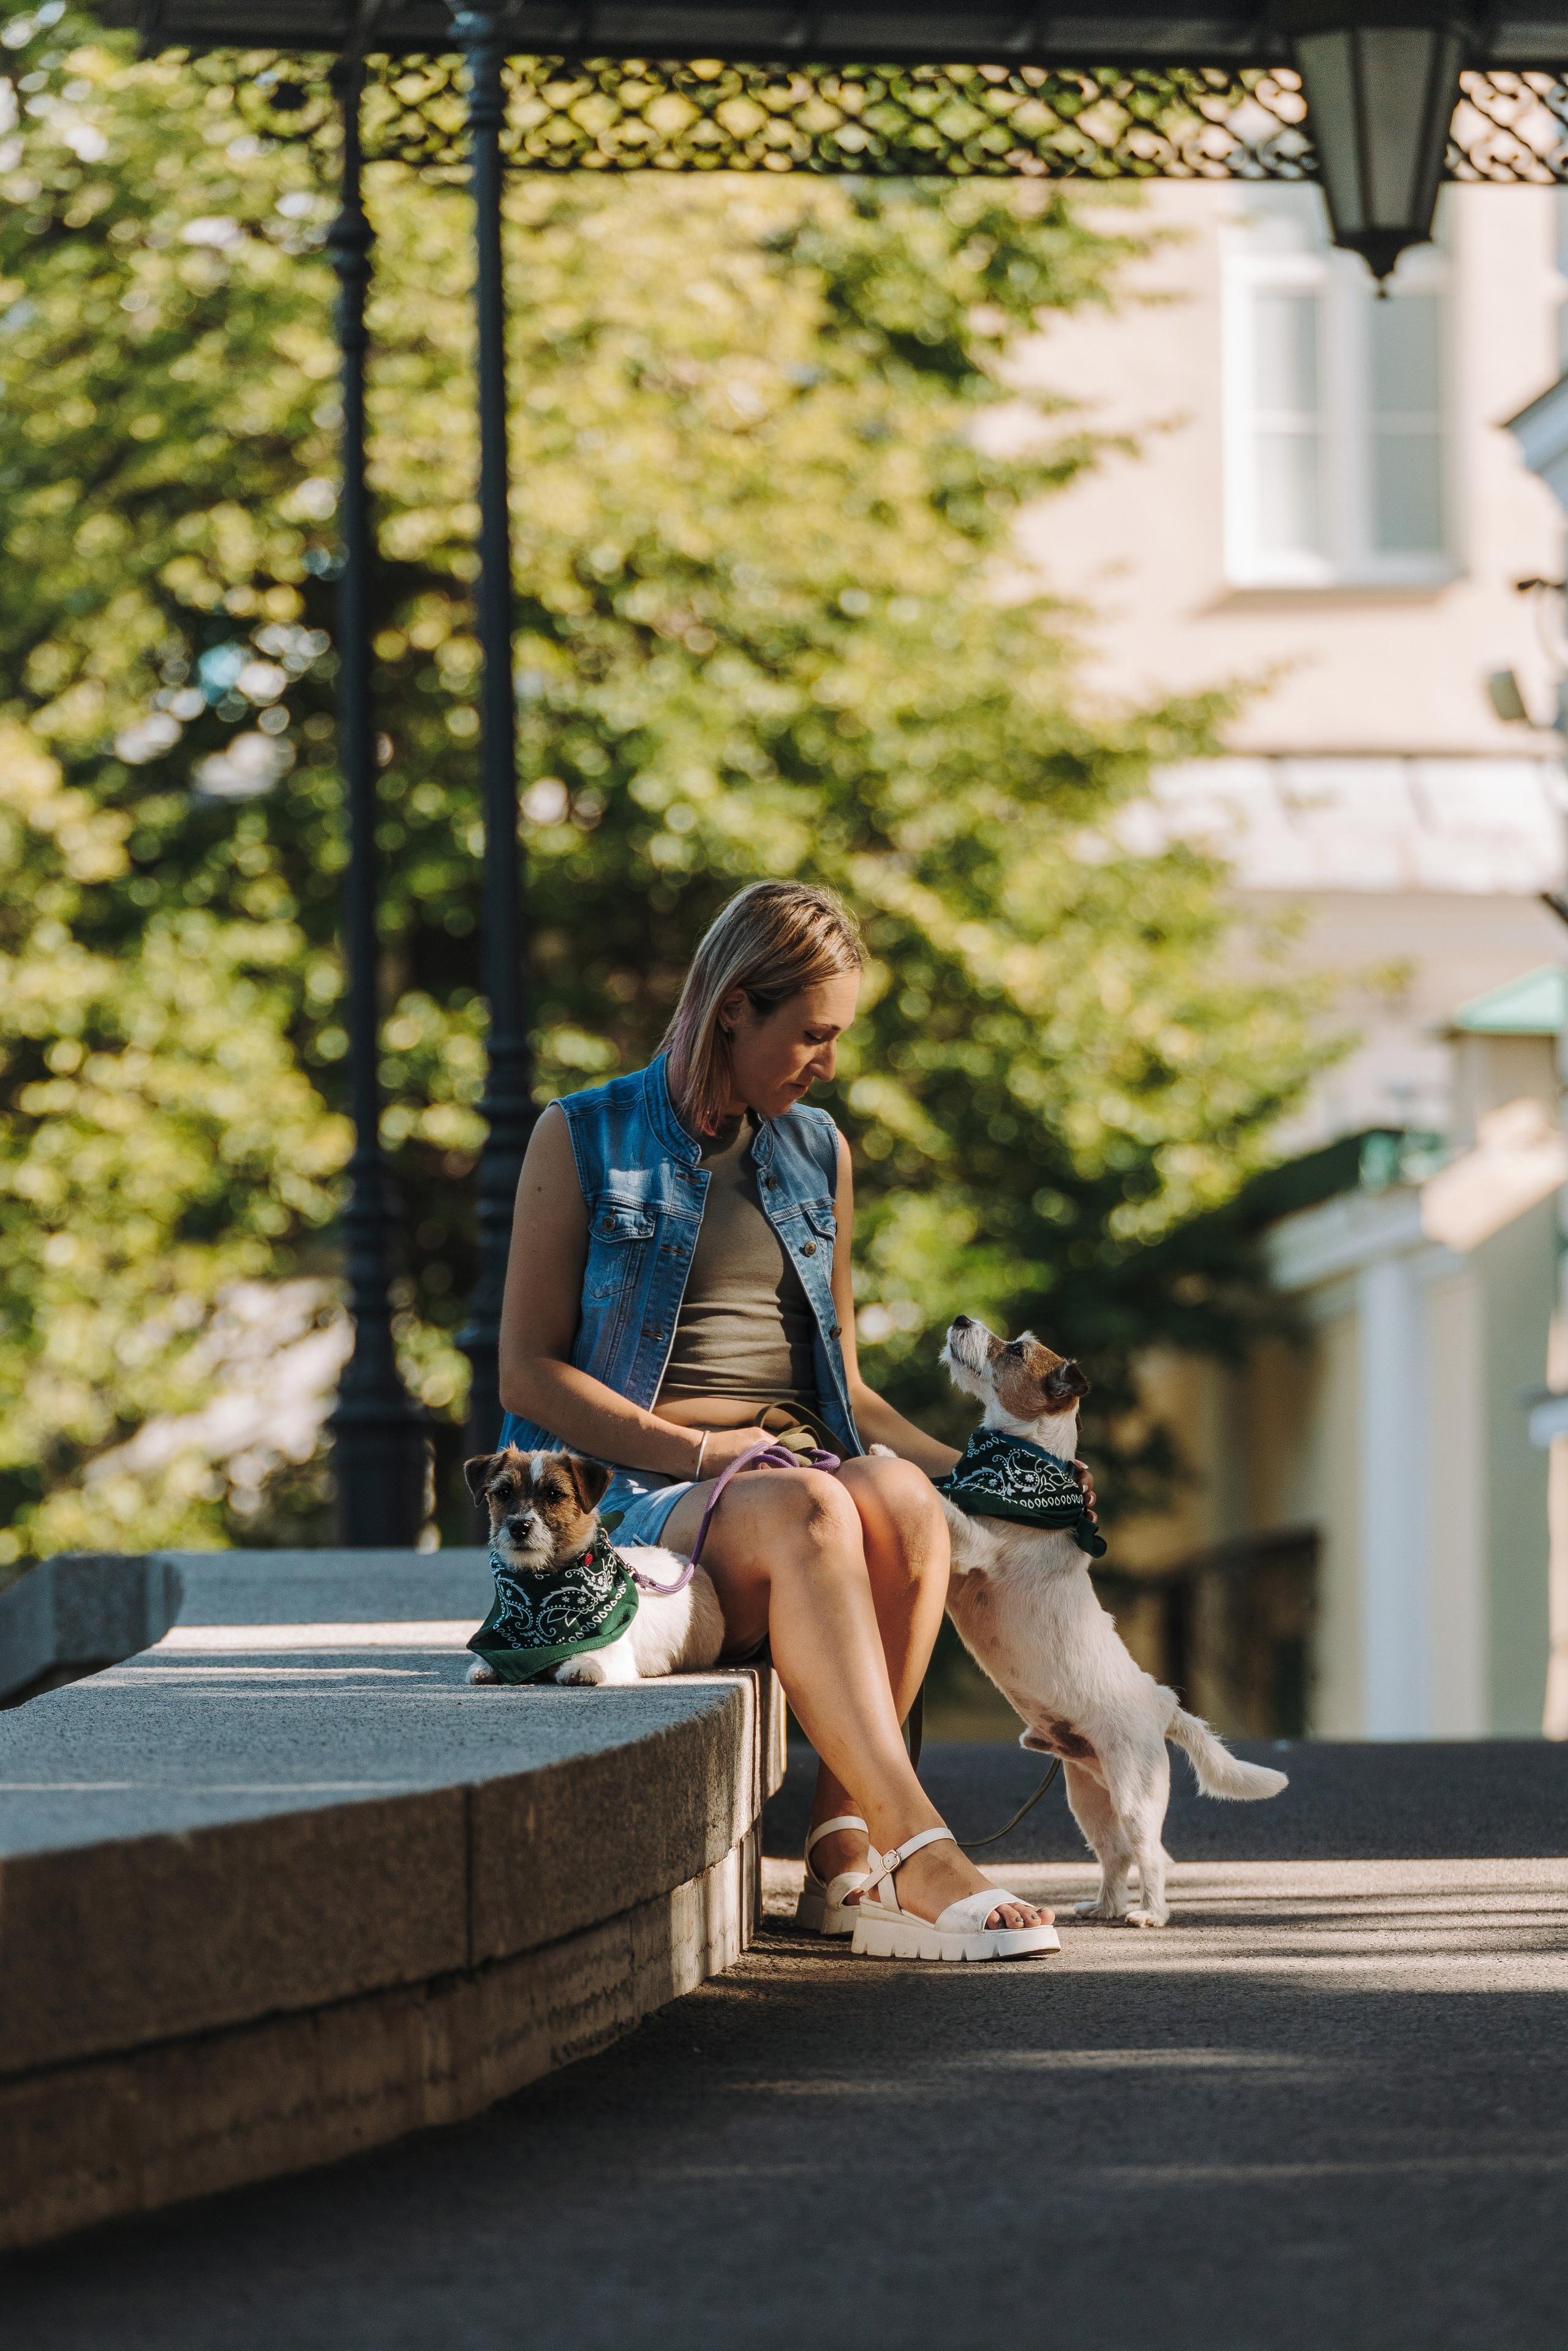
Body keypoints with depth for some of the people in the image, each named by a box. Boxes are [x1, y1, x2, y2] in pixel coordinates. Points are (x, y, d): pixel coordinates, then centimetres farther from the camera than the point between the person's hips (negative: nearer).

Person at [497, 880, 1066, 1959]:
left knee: (900, 1497, -33)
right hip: (634, 1493, -4)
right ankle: (919, 1851, -47)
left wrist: (966, 1464, 9)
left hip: (801, 1471, 4)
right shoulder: (585, 1139, 5)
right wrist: (695, 1451, -13)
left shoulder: (819, 1154, 20)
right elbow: (528, 1371, -2)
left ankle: (843, 1840, -31)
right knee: (805, 1510, -38)